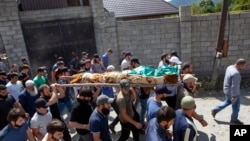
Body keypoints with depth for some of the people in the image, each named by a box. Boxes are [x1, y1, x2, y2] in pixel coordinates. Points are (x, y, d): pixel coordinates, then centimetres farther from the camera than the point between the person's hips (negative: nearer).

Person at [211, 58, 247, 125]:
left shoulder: (230, 67, -3)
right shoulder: (236, 73, -32)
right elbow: (234, 86, -29)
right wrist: (234, 96, -21)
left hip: (227, 90, 9)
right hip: (232, 92, -9)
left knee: (228, 101, 30)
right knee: (236, 107, 12)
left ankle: (215, 110, 31)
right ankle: (234, 120, 32)